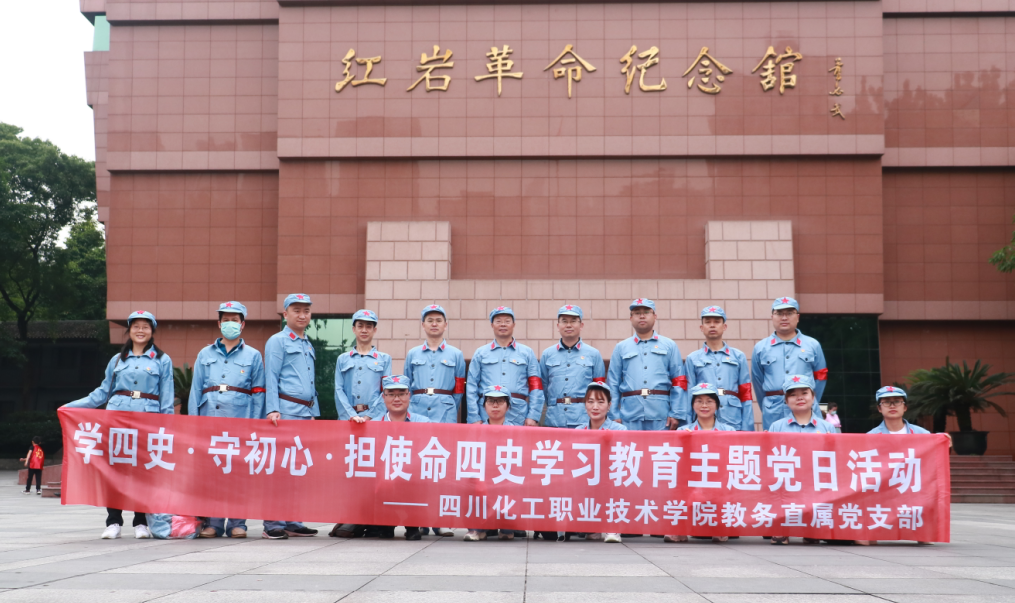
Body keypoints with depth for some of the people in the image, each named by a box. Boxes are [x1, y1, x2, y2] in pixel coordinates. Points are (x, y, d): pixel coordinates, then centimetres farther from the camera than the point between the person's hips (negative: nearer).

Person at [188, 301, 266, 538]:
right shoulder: (205, 355, 17)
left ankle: (237, 523, 4)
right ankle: (212, 522, 5)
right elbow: (195, 390, 13)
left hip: (241, 421, -1)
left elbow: (258, 394, 8)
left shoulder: (253, 356, 12)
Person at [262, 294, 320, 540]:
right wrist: (272, 409, -15)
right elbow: (271, 378, -6)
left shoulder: (308, 346, 22)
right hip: (287, 411, -8)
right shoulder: (277, 341, 0)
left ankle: (292, 522, 12)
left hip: (306, 413, 8)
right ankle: (272, 524, -7)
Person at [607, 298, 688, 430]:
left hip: (661, 418, 0)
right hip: (630, 416, 1)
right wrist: (614, 416, 1)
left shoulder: (669, 346, 12)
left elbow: (679, 382, 6)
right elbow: (613, 384, 11)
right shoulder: (621, 348, 14)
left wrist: (676, 414, -3)